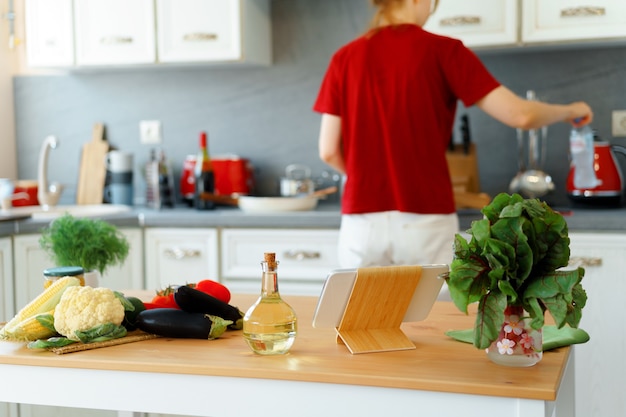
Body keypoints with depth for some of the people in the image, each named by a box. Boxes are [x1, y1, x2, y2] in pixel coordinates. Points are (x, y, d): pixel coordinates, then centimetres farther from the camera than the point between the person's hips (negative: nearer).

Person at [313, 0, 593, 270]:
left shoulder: (345, 58, 4)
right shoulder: (442, 51, -5)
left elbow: (329, 152, 4)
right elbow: (520, 115, -7)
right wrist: (570, 111, 14)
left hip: (362, 224, 3)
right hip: (426, 224, -3)